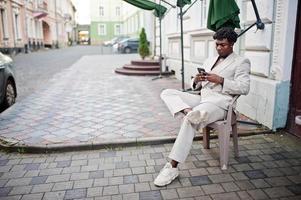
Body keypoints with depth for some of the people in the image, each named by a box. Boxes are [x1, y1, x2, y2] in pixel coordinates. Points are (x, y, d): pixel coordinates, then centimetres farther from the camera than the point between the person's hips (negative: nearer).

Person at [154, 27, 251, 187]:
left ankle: (173, 166, -27)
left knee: (190, 120, -34)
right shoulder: (209, 61, 25)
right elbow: (196, 86, 23)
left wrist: (220, 80, -16)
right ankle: (188, 112, -36)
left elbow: (244, 88, -8)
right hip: (201, 98, 7)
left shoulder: (241, 62, 6)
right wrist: (196, 80, -1)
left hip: (219, 103, -7)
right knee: (167, 93, -8)